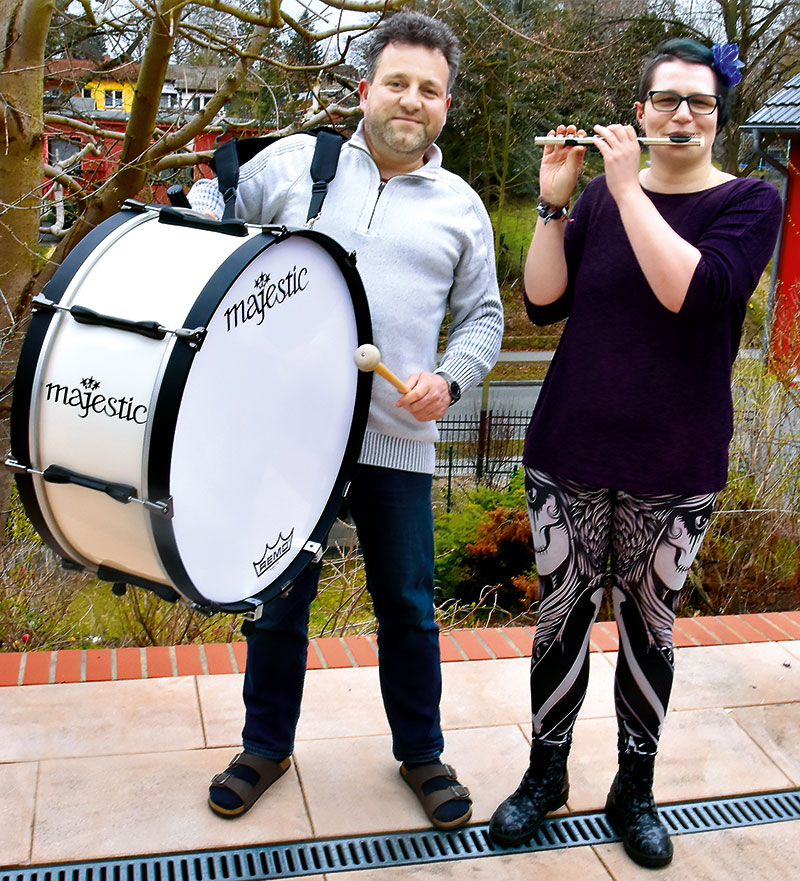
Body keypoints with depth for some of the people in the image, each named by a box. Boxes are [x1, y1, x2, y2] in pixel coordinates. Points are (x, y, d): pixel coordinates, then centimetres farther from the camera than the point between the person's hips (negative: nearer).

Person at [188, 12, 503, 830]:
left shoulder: (461, 207, 9)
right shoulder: (294, 160, 6)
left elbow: (483, 316, 11)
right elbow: (211, 202, 15)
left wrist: (449, 377, -7)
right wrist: (203, 211, -9)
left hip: (397, 441, 1)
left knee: (408, 607, 10)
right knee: (278, 596, 13)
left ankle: (421, 753, 32)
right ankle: (265, 745, 35)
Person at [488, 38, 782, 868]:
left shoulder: (749, 202, -1)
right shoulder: (601, 195, 8)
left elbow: (689, 290, -21)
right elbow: (542, 304, -2)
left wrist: (628, 189, -18)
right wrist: (553, 203, -11)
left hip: (673, 471, -2)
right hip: (568, 456, 2)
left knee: (649, 627, 9)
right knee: (562, 615, 8)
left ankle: (635, 789, 28)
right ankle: (545, 772, 29)